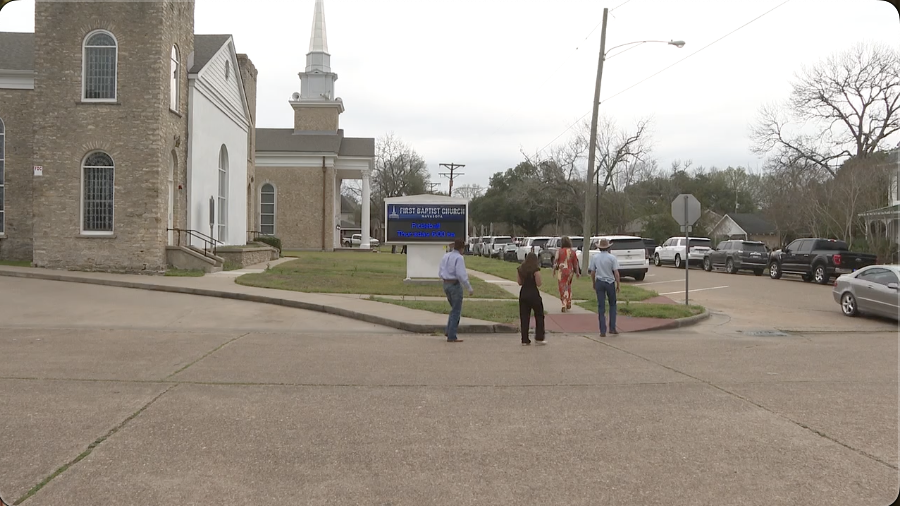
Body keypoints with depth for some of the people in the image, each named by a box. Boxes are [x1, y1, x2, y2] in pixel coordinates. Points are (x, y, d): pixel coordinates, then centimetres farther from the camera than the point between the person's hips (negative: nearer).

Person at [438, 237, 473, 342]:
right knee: (456, 311, 1)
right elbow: (461, 275, -22)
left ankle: (449, 331, 14)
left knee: (454, 308, 22)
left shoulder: (445, 256, 9)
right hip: (455, 285, -7)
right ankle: (451, 337, 1)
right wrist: (469, 288, -14)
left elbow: (440, 274, 12)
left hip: (446, 284, 7)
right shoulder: (459, 258, -14)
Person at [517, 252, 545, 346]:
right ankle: (539, 338, 11)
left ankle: (525, 340, 8)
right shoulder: (536, 270, -12)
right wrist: (538, 273, 1)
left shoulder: (519, 269, 4)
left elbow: (520, 283, 8)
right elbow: (538, 284, -10)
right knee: (539, 316, 11)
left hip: (523, 294, 5)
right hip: (533, 294, -5)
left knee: (524, 317, 9)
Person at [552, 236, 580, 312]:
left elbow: (556, 261, -4)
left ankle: (564, 304, -12)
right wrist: (577, 272, 14)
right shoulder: (573, 252, 2)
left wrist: (554, 270, 8)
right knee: (568, 287, 20)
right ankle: (569, 304, 23)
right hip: (570, 271, 3)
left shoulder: (559, 251, -6)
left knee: (563, 288, -1)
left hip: (561, 271, -3)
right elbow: (576, 263, 5)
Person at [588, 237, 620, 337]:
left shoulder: (594, 257, -1)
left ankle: (603, 331, 3)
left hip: (599, 282, 1)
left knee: (601, 307, 4)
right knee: (612, 305, 16)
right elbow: (616, 272, -10)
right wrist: (618, 285, -1)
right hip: (610, 283, -1)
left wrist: (594, 283, 15)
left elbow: (592, 272, 2)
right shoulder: (612, 257, -7)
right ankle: (612, 328, 13)